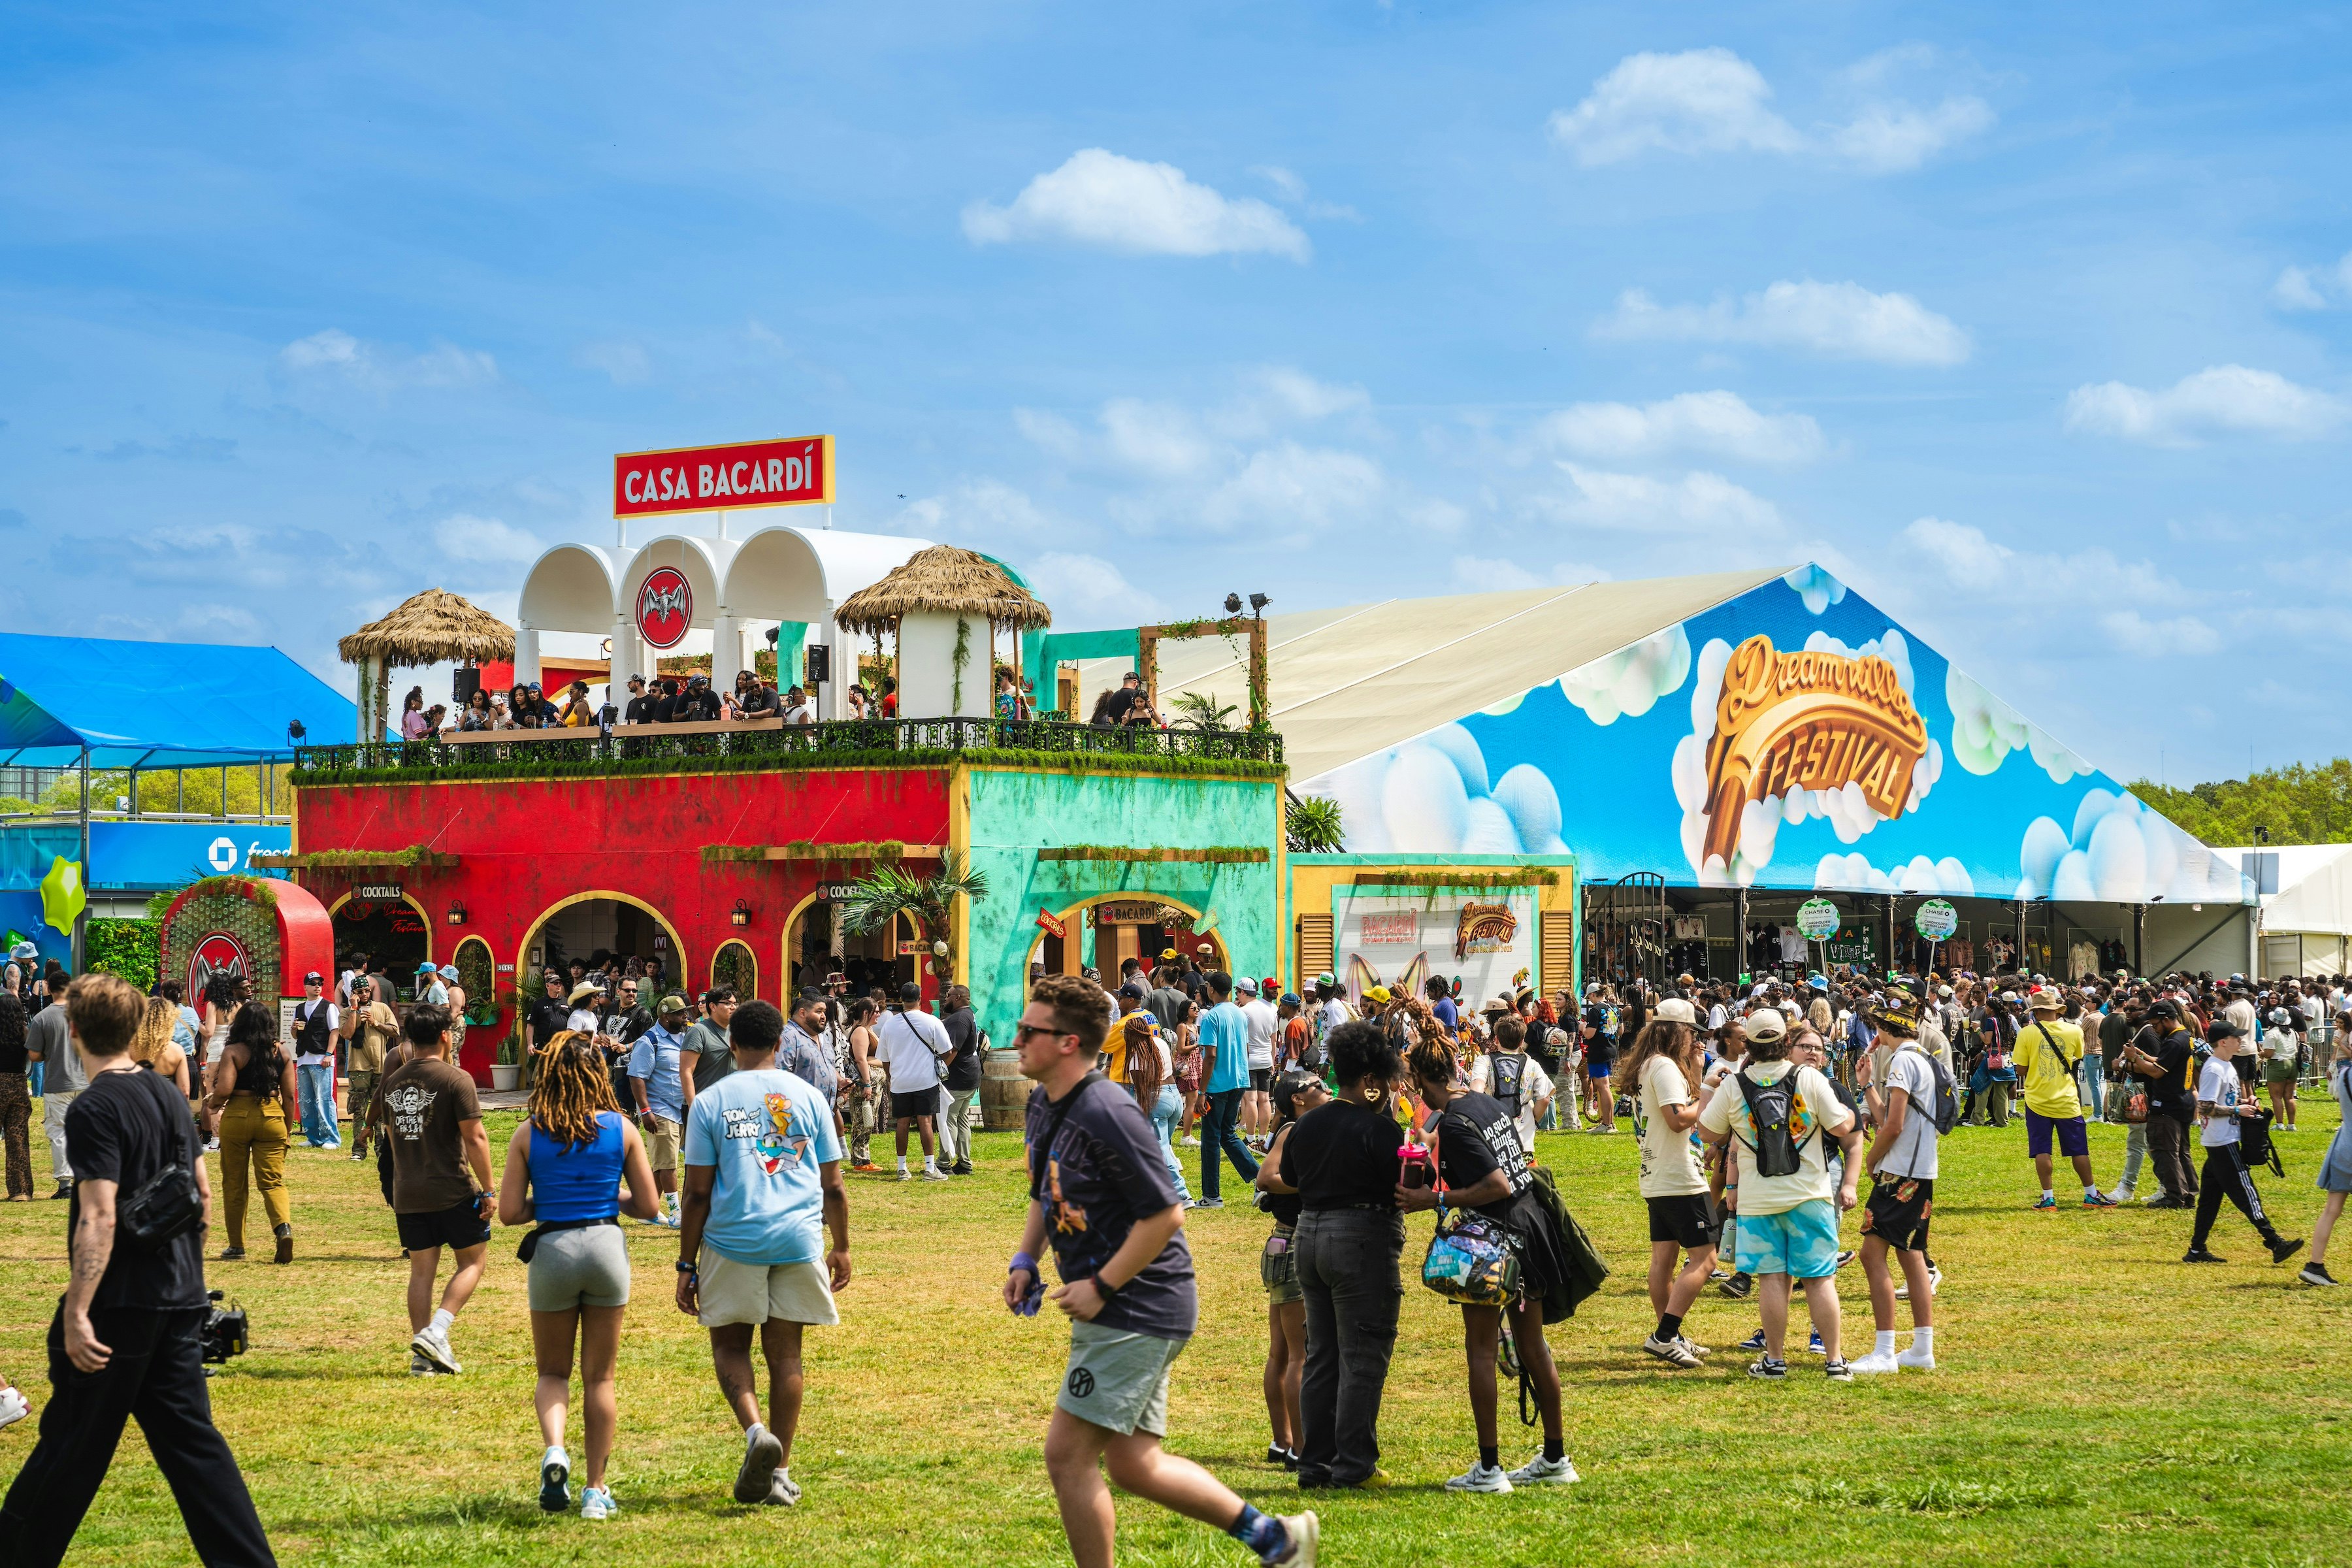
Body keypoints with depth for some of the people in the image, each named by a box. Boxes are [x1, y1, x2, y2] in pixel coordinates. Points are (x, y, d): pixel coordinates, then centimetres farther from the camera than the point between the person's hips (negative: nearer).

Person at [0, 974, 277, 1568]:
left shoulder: (94, 1108, -15)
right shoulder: (168, 1095, 9)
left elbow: (98, 1216, -21)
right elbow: (203, 1193, 15)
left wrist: (76, 1313, -21)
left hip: (120, 1301, -7)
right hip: (179, 1299, 7)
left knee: (72, 1442, 4)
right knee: (188, 1435, 10)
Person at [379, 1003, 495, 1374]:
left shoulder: (391, 1082, 7)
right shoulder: (456, 1080, -12)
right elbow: (474, 1138, -14)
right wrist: (489, 1190, -8)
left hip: (407, 1193, 5)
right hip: (453, 1190, -5)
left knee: (421, 1269, 11)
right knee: (471, 1262, 8)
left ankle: (422, 1353, 8)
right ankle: (436, 1331, -9)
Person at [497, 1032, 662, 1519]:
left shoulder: (528, 1134, -2)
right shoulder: (621, 1129, -1)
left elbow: (509, 1212, -3)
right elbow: (649, 1206, 2)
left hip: (552, 1250, 0)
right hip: (607, 1246, 0)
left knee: (553, 1371, 16)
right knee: (600, 1377, 12)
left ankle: (554, 1449, -12)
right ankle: (596, 1489, 13)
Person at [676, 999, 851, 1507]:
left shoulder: (710, 1102, 0)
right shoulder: (808, 1097, 5)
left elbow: (697, 1192, -2)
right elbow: (833, 1186, 7)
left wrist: (687, 1264, 3)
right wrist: (841, 1248, 18)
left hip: (733, 1241, -2)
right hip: (799, 1239, 2)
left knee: (730, 1344, 12)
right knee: (785, 1351, 10)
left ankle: (756, 1430, -14)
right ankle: (780, 1472, 11)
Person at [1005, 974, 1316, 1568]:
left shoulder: (1107, 1114, -21)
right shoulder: (1043, 1105, 9)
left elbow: (1164, 1214, -21)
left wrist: (1101, 1287, -18)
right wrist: (1025, 1259, 8)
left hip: (1137, 1311, -10)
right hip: (1116, 1314, 10)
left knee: (1067, 1453, -7)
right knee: (1131, 1465, 13)